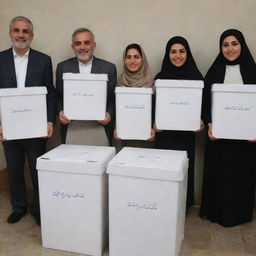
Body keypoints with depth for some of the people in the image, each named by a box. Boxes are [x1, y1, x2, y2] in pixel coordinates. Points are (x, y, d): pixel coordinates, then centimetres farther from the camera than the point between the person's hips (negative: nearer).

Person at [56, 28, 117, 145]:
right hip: (72, 129, 1)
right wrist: (60, 112, -7)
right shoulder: (63, 67, 7)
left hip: (99, 128, 0)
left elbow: (113, 98, 4)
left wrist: (109, 115, -13)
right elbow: (58, 96, 11)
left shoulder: (109, 68, 3)